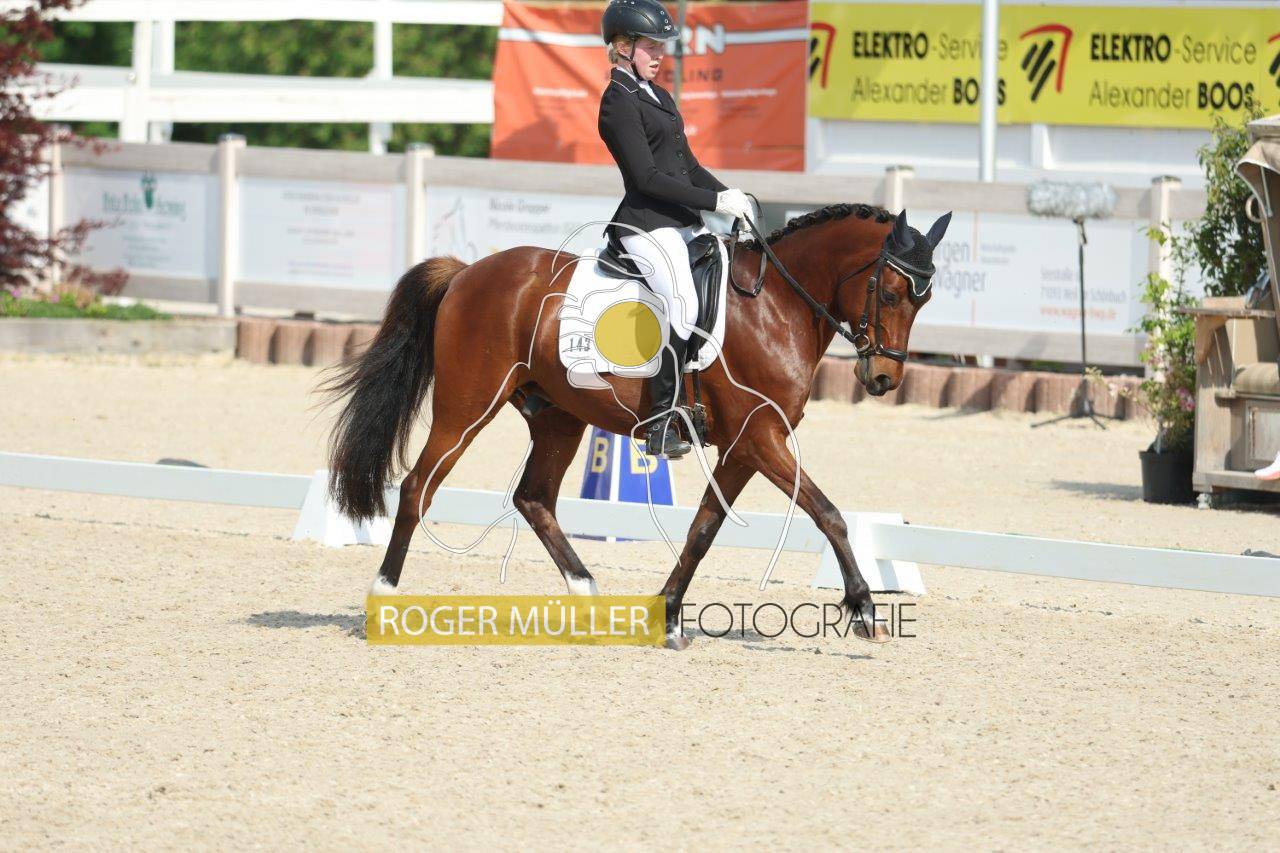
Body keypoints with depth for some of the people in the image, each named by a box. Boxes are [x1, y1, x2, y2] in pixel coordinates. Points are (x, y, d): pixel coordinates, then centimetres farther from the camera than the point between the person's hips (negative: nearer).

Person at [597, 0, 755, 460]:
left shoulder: (659, 97, 20)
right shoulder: (619, 102, -9)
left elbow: (687, 165, 23)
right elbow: (648, 177, -16)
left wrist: (730, 196, 7)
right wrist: (716, 201, -17)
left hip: (683, 223, 10)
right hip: (648, 225, -10)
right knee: (683, 302, -27)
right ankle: (661, 425, -27)